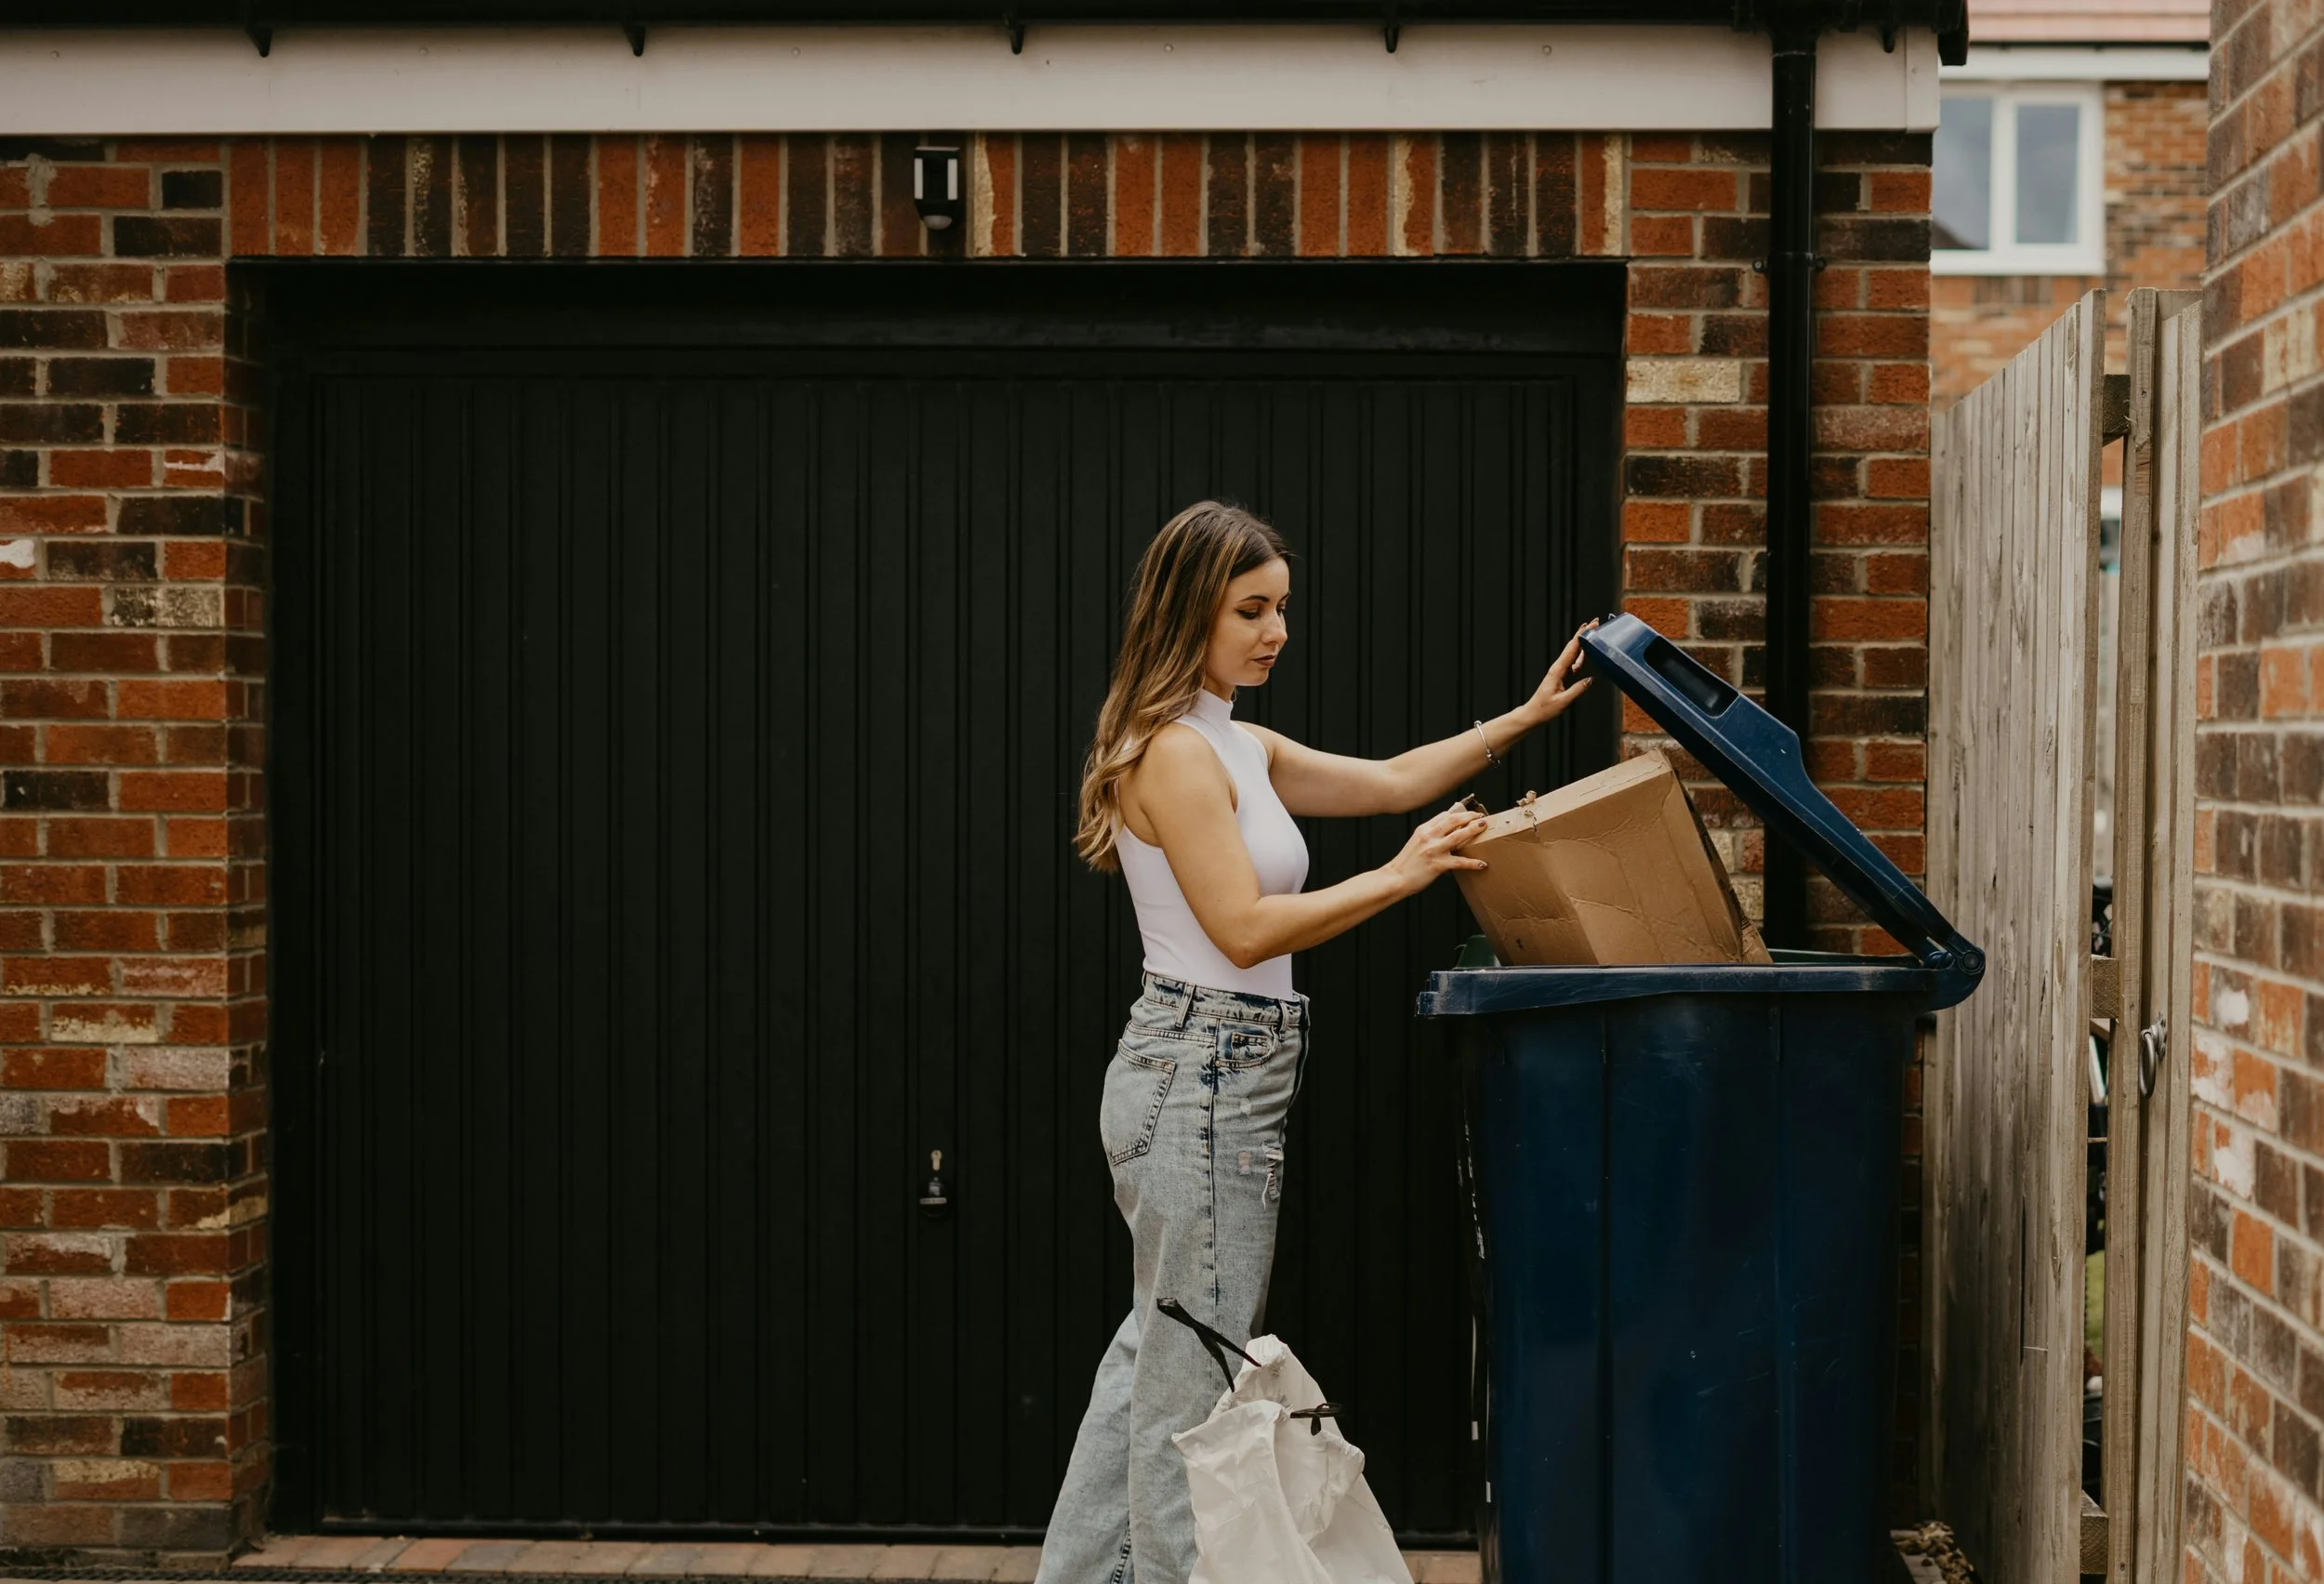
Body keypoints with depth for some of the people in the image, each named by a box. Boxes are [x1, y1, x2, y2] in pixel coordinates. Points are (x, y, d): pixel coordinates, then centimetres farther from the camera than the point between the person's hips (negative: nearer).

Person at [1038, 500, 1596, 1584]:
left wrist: (1526, 717, 15)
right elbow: (1245, 927, -19)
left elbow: (1389, 781, 21)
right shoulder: (1171, 751, -14)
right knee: (1191, 1376, -4)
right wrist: (1398, 879, -17)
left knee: (1157, 1354, 15)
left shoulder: (1237, 745, 15)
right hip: (1202, 1077, -10)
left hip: (1220, 1081, 10)